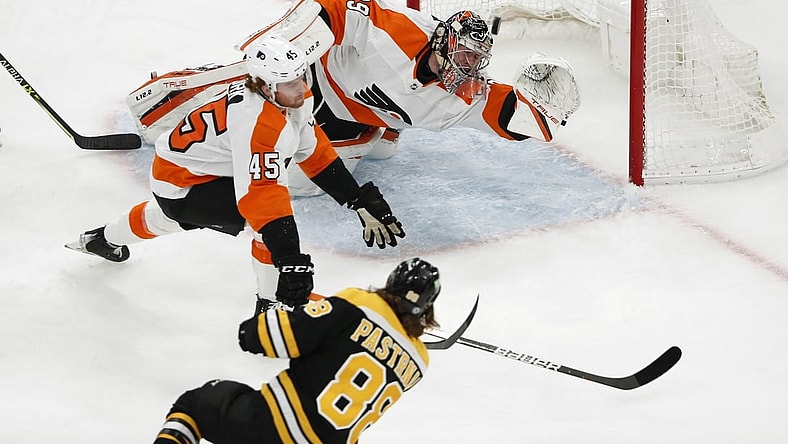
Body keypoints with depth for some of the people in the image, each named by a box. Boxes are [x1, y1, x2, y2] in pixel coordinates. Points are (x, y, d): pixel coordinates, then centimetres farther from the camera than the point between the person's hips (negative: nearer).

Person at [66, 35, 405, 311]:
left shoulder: (295, 99, -12)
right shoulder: (257, 121, -38)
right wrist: (291, 261, -49)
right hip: (181, 185, -10)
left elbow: (315, 153, -1)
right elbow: (261, 196, -44)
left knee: (170, 216, 41)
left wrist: (362, 200, -4)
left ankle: (105, 239, 70)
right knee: (270, 214, -27)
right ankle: (272, 306, -12)